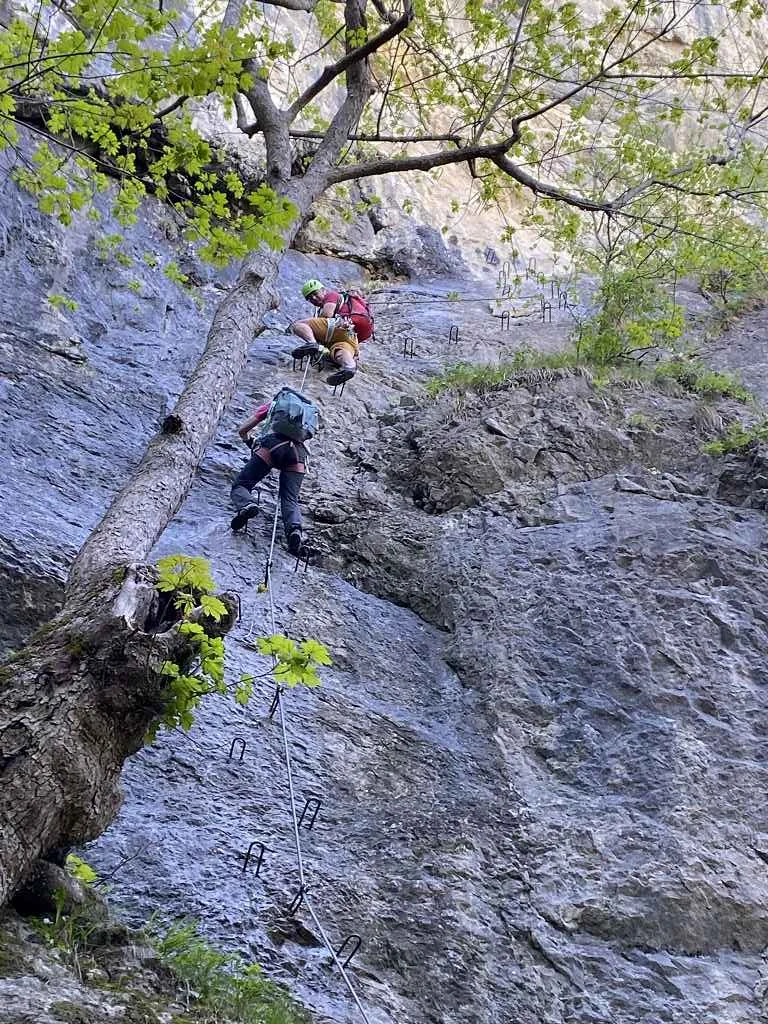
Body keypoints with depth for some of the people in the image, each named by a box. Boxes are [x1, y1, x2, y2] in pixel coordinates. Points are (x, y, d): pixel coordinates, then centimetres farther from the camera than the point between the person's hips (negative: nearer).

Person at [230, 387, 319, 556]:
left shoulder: (271, 404, 29)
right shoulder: (309, 410, 37)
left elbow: (242, 430, 28)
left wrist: (250, 443, 50)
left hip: (272, 444, -2)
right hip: (298, 451, 2)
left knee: (240, 485, 4)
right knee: (290, 499, 0)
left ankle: (246, 505, -30)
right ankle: (294, 528, -32)